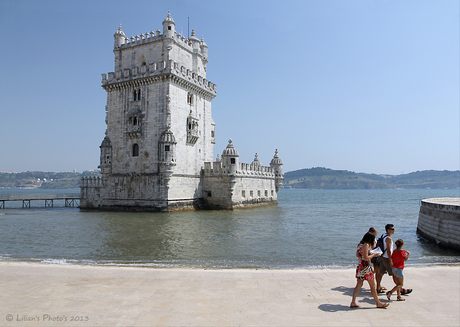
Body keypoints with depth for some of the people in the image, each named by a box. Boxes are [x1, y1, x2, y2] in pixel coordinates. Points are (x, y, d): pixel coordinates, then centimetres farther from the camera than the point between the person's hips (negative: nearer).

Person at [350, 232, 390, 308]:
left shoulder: (360, 244, 11)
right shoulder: (366, 245, -17)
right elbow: (366, 258, -22)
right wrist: (374, 255, -9)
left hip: (360, 267, 9)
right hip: (366, 267, -8)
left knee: (359, 284, 9)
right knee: (373, 286, 7)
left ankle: (353, 302, 7)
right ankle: (378, 303, 20)